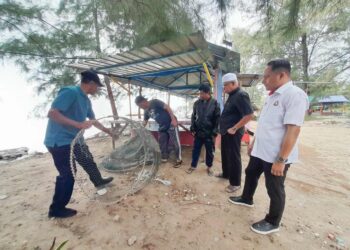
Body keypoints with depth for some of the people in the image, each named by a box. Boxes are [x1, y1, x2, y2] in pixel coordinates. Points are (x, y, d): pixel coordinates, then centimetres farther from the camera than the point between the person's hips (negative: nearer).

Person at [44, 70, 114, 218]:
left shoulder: (86, 100, 8)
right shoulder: (70, 92, -20)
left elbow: (93, 121, 17)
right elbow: (51, 113, -28)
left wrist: (109, 132, 23)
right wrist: (78, 124, -36)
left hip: (74, 139, 9)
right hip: (59, 141, -9)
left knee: (88, 160, 22)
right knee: (67, 174, -2)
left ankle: (99, 181, 46)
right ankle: (57, 209, 18)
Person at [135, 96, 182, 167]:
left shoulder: (155, 102, -15)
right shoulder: (146, 111, 8)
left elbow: (167, 107, -19)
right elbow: (144, 122, 20)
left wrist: (173, 119, -25)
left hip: (171, 123, -8)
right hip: (162, 126, 8)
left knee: (175, 142, -3)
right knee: (162, 143, 12)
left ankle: (179, 160, 9)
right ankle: (164, 158, 28)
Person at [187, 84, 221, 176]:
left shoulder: (215, 103, -7)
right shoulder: (197, 103, 2)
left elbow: (217, 118, -6)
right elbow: (193, 116, 9)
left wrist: (215, 132, -9)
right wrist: (193, 129, 3)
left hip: (209, 133, -2)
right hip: (198, 132, 3)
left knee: (210, 151, 12)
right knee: (196, 150, 11)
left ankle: (209, 167, 31)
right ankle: (193, 166, 28)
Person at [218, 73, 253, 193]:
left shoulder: (241, 95, -17)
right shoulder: (232, 95, 12)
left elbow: (249, 115, -25)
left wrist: (234, 128, -21)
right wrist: (225, 128, 13)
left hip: (233, 133, -9)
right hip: (226, 132, 9)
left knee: (234, 157, 3)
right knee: (225, 155, 21)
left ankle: (235, 183, 18)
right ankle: (226, 174, 40)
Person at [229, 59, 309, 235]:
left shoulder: (295, 95, -19)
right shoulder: (272, 95, 9)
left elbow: (293, 131, -24)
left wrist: (281, 160, -24)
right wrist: (254, 143, 20)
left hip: (276, 156, -9)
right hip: (260, 151, 9)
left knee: (275, 190, 10)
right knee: (250, 174, 24)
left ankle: (272, 222, 33)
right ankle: (246, 199, 49)